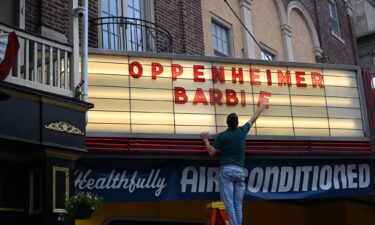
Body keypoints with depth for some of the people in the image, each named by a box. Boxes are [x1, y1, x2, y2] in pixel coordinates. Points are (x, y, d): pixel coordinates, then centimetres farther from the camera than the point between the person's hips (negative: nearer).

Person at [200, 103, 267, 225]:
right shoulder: (242, 131, 8)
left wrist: (205, 139, 11)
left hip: (226, 170, -3)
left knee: (228, 203, -8)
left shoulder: (221, 136, -2)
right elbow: (252, 120, 25)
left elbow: (212, 152, 0)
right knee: (238, 205, 4)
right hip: (240, 171, 3)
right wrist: (260, 108, 41)